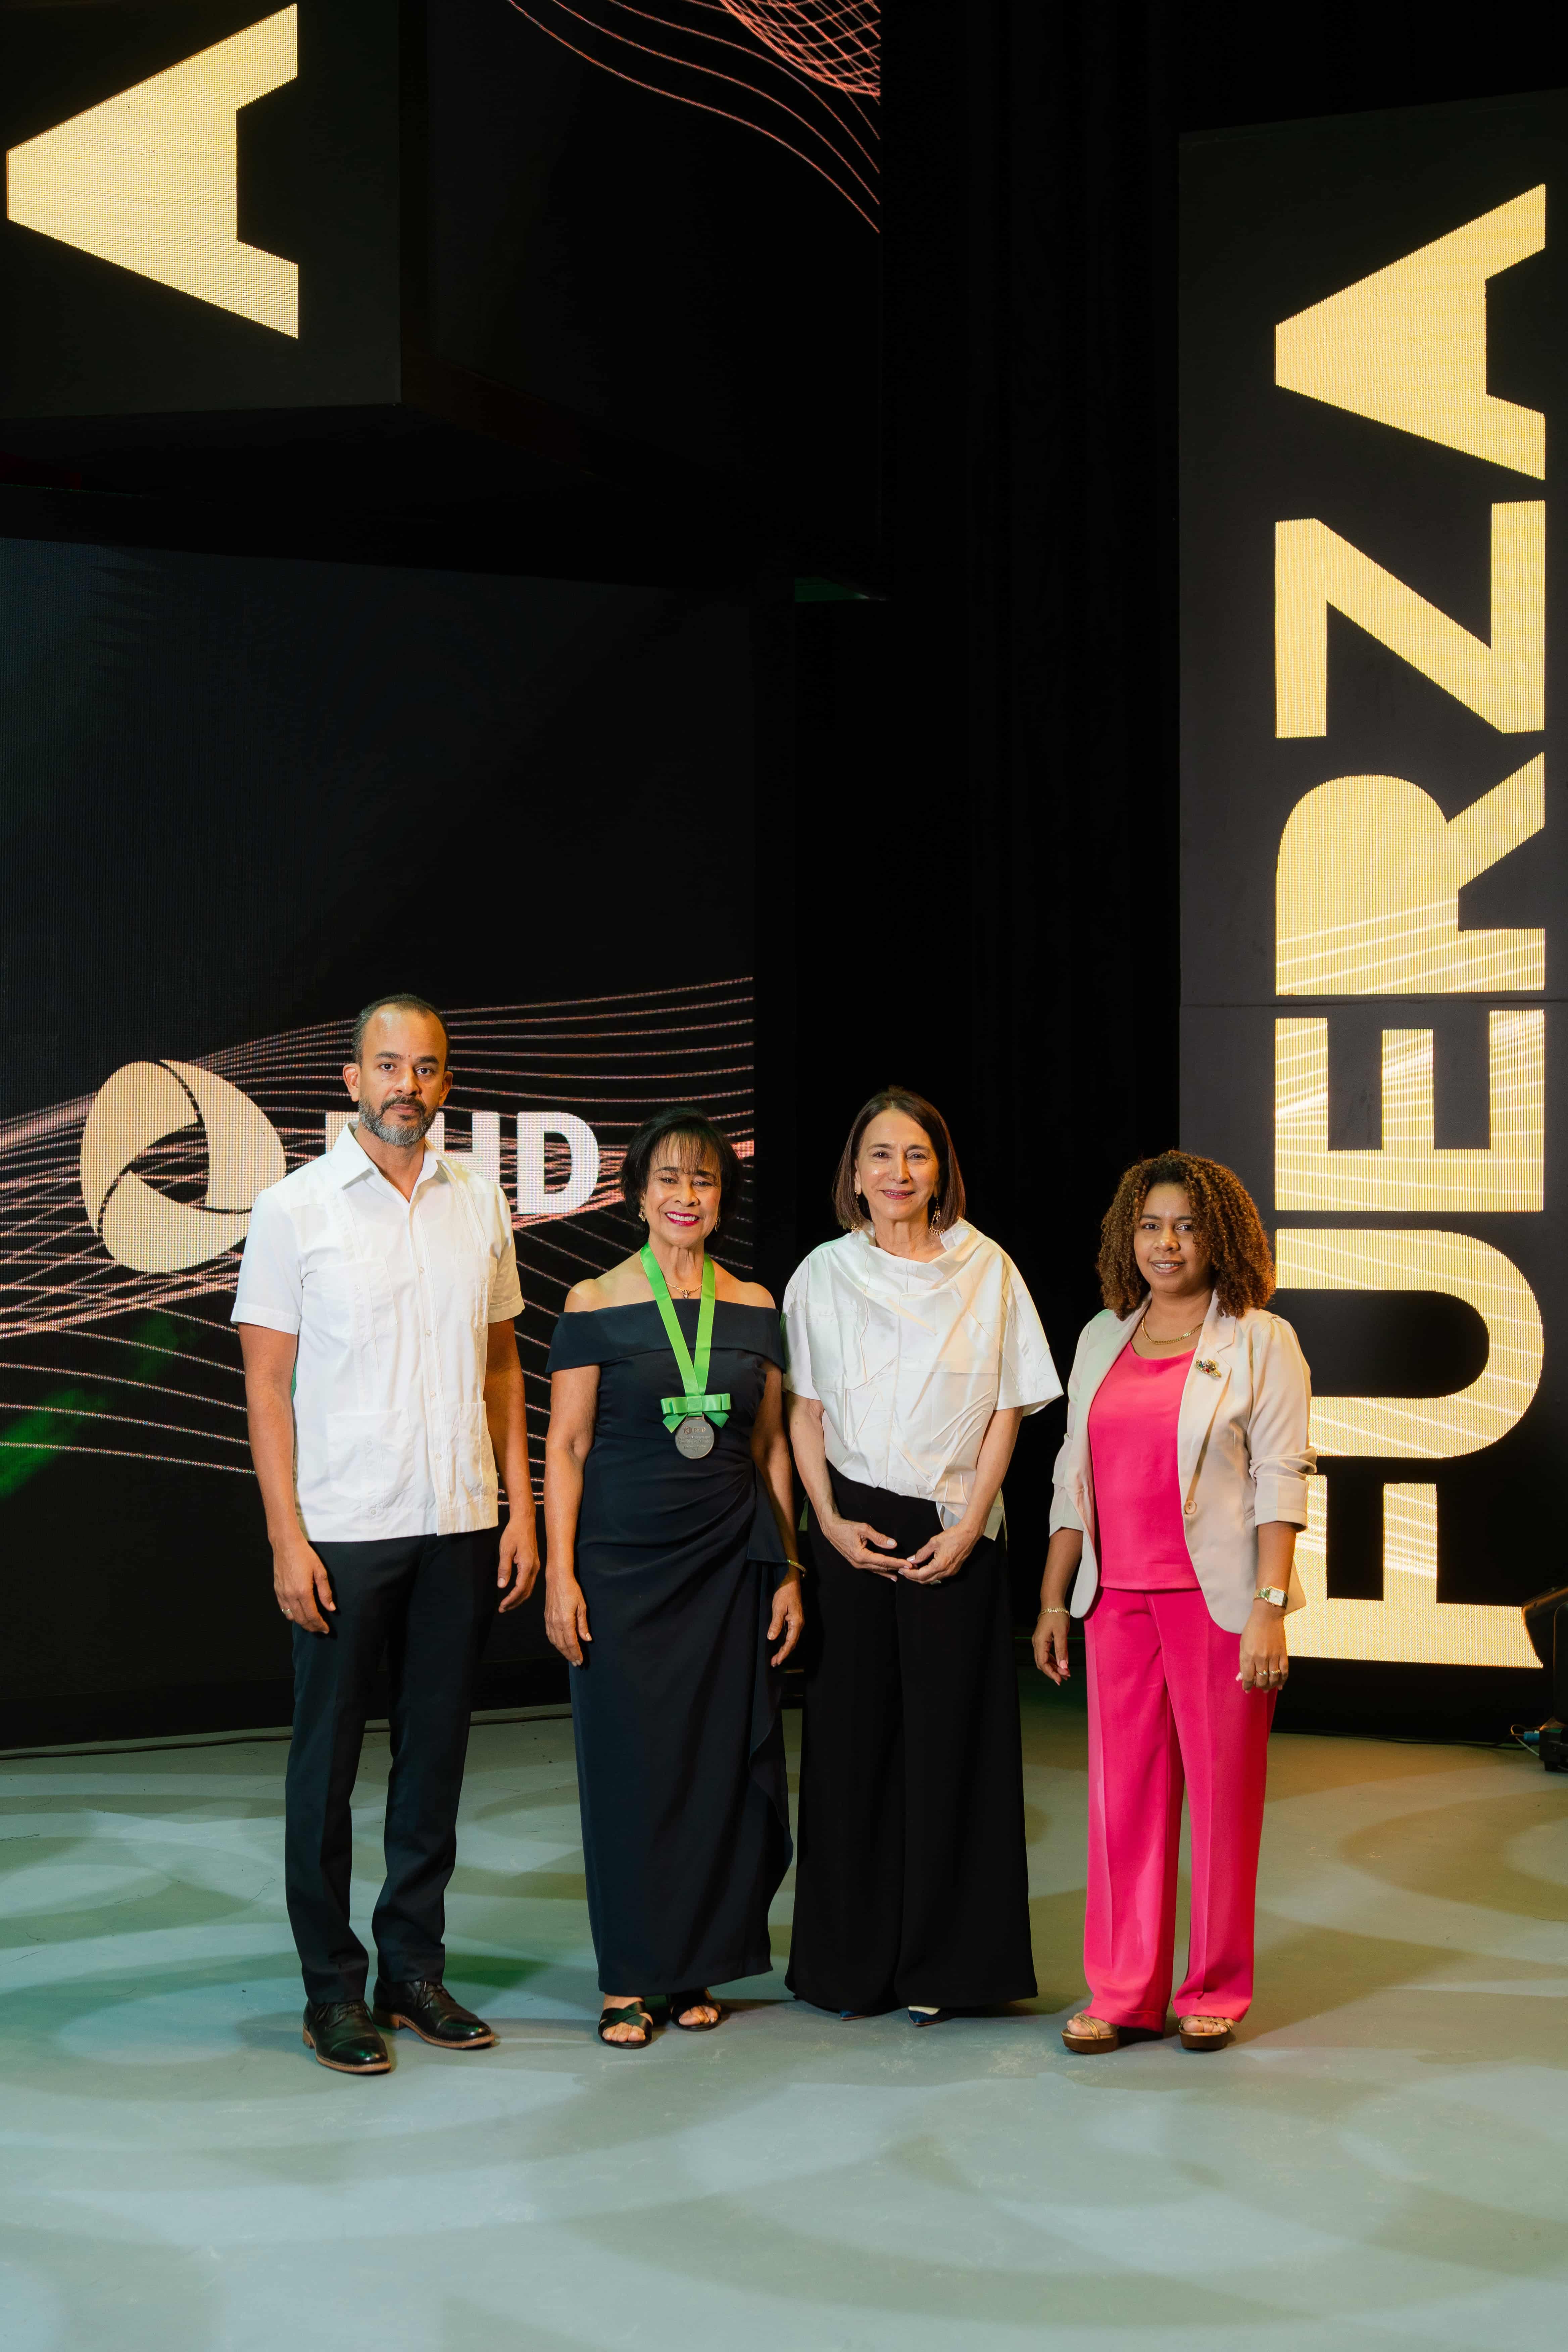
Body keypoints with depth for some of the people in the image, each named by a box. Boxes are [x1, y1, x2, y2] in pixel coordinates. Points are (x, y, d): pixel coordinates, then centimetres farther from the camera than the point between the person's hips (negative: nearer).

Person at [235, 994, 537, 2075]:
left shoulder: (480, 1202, 8)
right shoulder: (296, 1208, -3)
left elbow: (502, 1363, 13)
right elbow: (268, 1384, -4)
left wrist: (521, 1509, 6)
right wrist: (287, 1537, -10)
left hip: (460, 1528, 4)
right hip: (344, 1531, -4)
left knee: (437, 1753, 9)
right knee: (328, 1761, 3)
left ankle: (416, 1967, 20)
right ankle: (334, 1988, 12)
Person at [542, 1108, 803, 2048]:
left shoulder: (755, 1308, 7)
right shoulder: (596, 1306, -2)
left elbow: (771, 1449, 11)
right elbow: (566, 1447, -1)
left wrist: (790, 1570, 7)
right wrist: (560, 1574, -7)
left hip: (730, 1564, 3)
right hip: (624, 1564, -3)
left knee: (722, 1764, 4)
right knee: (631, 1766, 0)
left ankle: (699, 1967, 17)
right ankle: (630, 1979, 9)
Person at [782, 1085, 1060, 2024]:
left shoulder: (986, 1271, 2)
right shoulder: (824, 1276, 6)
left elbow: (1006, 1409, 2)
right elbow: (804, 1413, 7)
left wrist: (967, 1527, -7)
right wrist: (832, 1521, -5)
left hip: (954, 1535, -1)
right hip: (853, 1531, 1)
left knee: (947, 1738, -1)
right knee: (853, 1735, 3)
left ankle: (940, 1964, 9)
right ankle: (850, 1960, 12)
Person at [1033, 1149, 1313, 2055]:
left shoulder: (1260, 1341, 0)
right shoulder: (1102, 1339, 14)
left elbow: (1281, 1481, -6)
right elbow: (1075, 1476, 17)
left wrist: (1270, 1606, -15)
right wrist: (1054, 1599, 12)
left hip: (1219, 1599, -4)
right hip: (1119, 1600, 4)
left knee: (1223, 1792, 1)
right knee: (1125, 1794, 4)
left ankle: (1215, 1992, 13)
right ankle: (1126, 1995, 12)